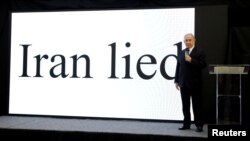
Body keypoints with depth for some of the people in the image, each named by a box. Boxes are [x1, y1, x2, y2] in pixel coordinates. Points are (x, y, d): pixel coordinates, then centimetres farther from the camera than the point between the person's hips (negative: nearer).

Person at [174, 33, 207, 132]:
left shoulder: (200, 52, -1)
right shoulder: (181, 53, 13)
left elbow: (203, 64, -13)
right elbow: (178, 67, 12)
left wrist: (191, 60, -20)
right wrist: (176, 81, 9)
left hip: (195, 83, -4)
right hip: (183, 83, 4)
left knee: (196, 105, 1)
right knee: (185, 105, 8)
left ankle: (199, 125, 8)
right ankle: (186, 124, 16)